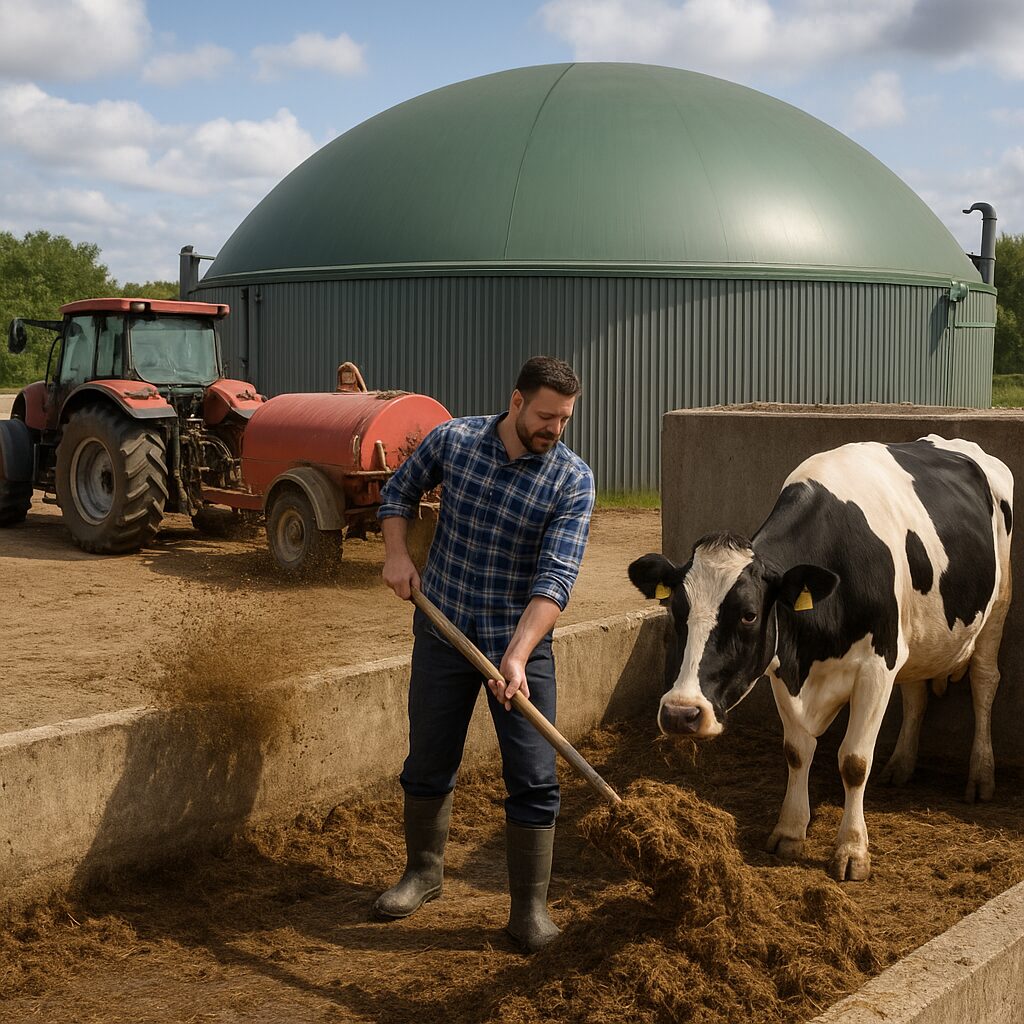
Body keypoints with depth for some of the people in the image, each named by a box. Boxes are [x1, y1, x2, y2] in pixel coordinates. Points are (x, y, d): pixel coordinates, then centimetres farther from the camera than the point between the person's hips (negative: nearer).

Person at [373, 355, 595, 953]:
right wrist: (397, 555, -2)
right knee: (429, 764, 14)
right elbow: (400, 492, 14)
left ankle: (531, 909, 10)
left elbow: (555, 578, -22)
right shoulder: (453, 440, -6)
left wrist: (518, 656, -33)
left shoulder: (573, 481, -13)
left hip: (521, 642, -2)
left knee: (534, 780, -3)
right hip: (442, 632, 2)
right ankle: (424, 875, 36)